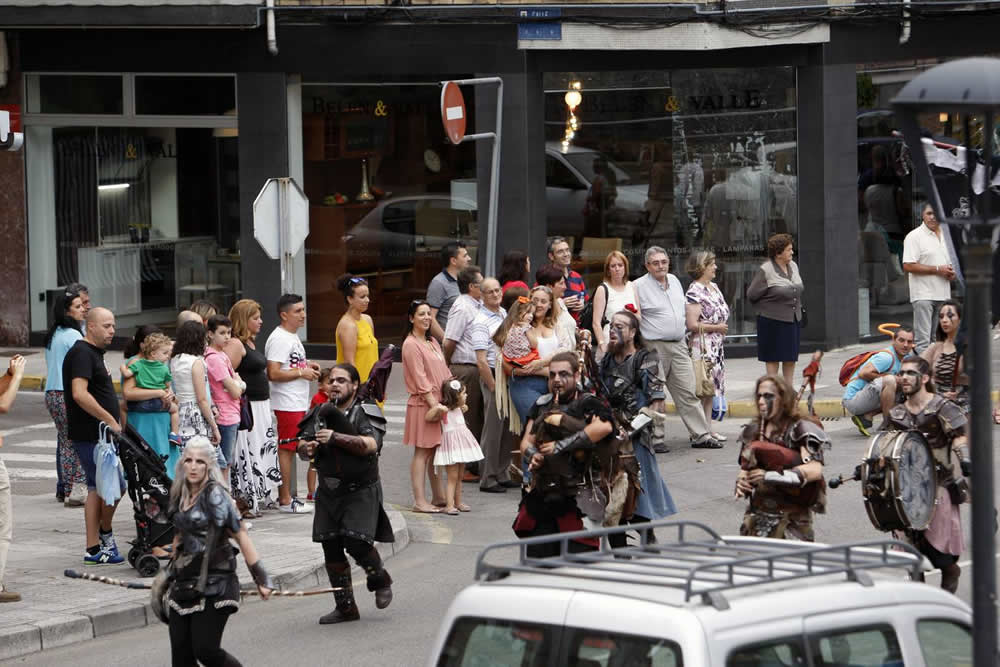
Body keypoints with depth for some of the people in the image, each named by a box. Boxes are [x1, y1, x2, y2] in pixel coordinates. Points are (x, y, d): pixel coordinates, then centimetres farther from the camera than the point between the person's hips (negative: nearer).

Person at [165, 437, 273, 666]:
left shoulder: (215, 496, -10)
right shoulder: (180, 496, 10)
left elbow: (241, 536, -12)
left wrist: (262, 579, -16)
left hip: (214, 586, -6)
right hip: (184, 585, 7)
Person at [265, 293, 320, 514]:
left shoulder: (292, 337, 17)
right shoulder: (279, 339, -16)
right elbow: (273, 373, -23)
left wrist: (307, 365, 12)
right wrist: (302, 373, -17)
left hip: (299, 403, 10)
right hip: (287, 404, -10)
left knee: (289, 449, 14)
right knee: (286, 449, -6)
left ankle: (285, 496, 20)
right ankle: (285, 500, -2)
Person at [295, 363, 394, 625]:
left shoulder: (365, 413, -7)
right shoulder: (322, 413, 9)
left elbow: (370, 445, -24)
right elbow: (302, 447, 8)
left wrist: (335, 438, -32)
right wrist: (306, 448, -17)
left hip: (360, 491, -5)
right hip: (329, 492, 5)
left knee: (356, 541, -17)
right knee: (331, 546, 1)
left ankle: (380, 580, 14)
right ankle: (345, 607, 11)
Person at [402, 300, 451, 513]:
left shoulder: (432, 342, 18)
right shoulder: (411, 344, -10)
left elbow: (445, 373, 19)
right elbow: (420, 380, -15)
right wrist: (434, 404, -19)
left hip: (439, 402, 8)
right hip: (422, 404, -8)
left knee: (436, 451, 11)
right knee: (422, 452, -7)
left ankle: (438, 497, 17)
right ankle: (419, 501, -7)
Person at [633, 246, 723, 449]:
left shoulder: (674, 280, 14)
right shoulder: (639, 286, -7)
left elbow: (684, 307, 28)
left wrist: (687, 325, 20)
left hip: (678, 346, 6)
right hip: (655, 347, -6)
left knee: (688, 392, 3)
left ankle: (701, 435, 3)